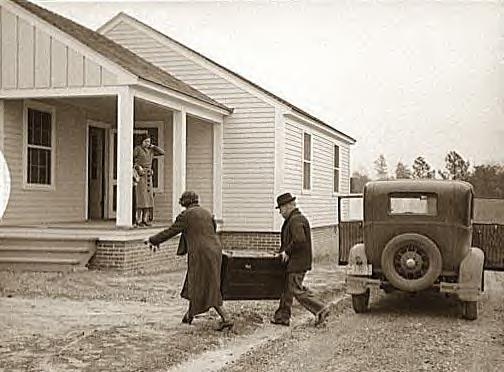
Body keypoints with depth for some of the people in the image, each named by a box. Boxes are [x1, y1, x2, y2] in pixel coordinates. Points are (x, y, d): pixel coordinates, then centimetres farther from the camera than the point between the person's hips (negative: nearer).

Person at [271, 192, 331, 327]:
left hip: (297, 263, -11)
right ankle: (282, 317, 19)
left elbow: (299, 240, -29)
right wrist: (283, 252, 16)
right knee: (287, 289, 13)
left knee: (296, 290, -6)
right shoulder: (299, 218, 17)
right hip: (298, 262, 11)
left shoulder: (295, 220, -16)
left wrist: (287, 251, -18)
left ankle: (320, 309, -3)